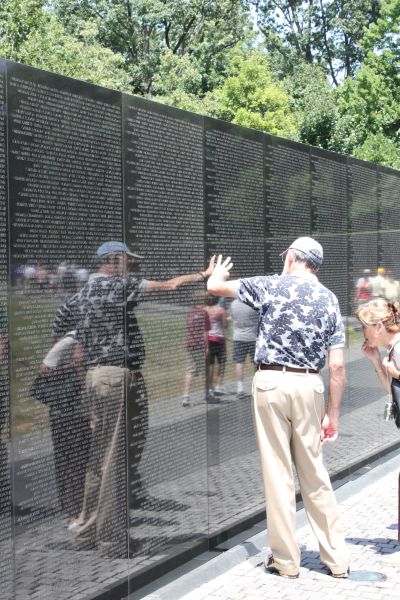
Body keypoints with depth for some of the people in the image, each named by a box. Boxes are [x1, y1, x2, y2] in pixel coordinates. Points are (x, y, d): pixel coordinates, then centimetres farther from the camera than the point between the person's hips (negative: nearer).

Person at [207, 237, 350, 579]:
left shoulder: (272, 286, -1)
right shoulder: (330, 300, 8)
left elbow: (214, 286, 6)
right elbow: (337, 365, 3)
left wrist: (220, 271, 30)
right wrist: (333, 414, 9)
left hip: (272, 382, -3)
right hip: (309, 385, 4)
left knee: (278, 473, 3)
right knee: (314, 473, 13)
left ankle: (286, 561, 11)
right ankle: (337, 558, 18)